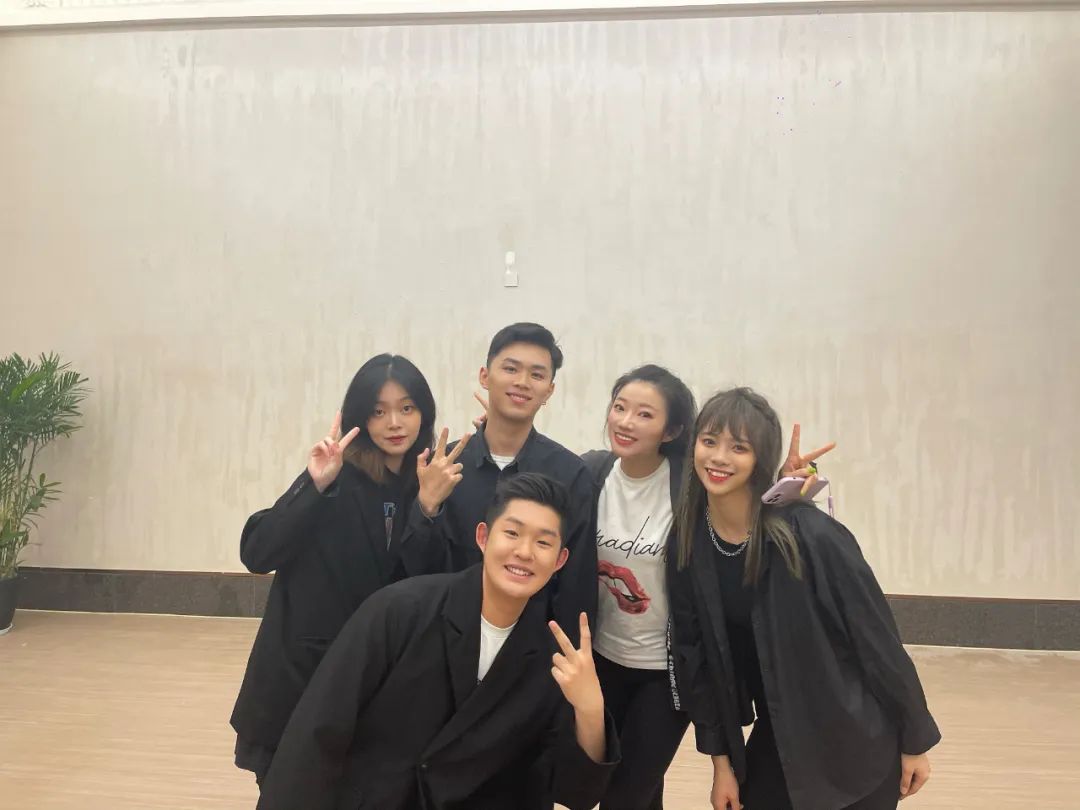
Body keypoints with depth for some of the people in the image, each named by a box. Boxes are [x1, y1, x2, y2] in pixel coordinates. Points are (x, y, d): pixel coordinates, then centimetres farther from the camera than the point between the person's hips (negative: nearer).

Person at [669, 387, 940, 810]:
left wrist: (914, 741, -6)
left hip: (855, 744, -4)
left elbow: (877, 639, -15)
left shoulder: (811, 535, -23)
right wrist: (721, 758, 1)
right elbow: (695, 656, -1)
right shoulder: (688, 542, -9)